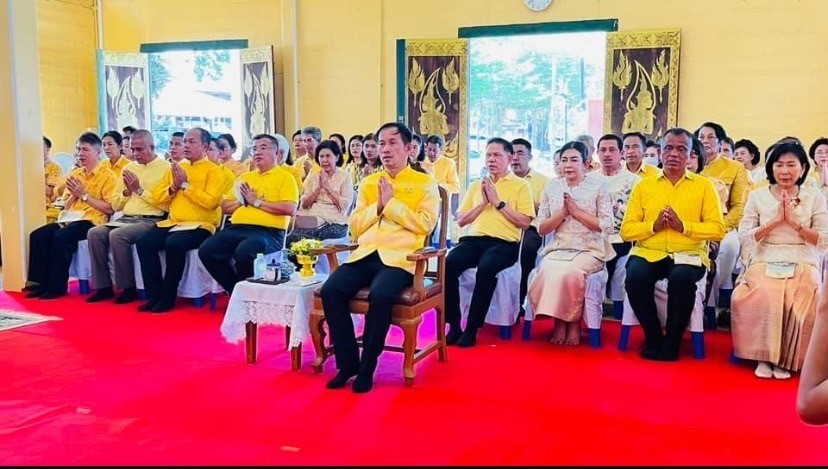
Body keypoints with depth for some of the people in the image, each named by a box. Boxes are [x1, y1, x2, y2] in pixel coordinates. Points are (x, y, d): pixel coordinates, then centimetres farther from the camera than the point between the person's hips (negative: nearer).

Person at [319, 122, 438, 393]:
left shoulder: (425, 183, 7)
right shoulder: (368, 183, 19)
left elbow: (425, 225, -7)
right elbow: (355, 227, 14)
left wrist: (391, 203, -8)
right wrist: (377, 206, -1)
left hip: (399, 258, -4)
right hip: (365, 255, 5)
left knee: (380, 295, -34)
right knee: (330, 290, -21)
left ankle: (366, 367, -14)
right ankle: (347, 363, -7)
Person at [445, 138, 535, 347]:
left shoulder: (521, 185, 8)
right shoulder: (476, 185, 21)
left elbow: (524, 222, -3)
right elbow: (461, 220, 16)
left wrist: (498, 202, -5)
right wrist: (482, 202, 2)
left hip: (503, 243, -4)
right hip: (473, 239, 4)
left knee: (486, 268, -36)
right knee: (449, 263, -28)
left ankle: (472, 328, -21)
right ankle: (454, 325, -17)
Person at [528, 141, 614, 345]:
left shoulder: (598, 186, 2)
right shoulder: (552, 187, 10)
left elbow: (607, 226, -6)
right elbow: (541, 229, 8)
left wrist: (576, 211, -10)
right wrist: (562, 212, -7)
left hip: (590, 250, -3)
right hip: (558, 249, 3)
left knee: (570, 272, -32)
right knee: (549, 272, -29)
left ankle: (574, 323, -11)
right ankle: (559, 321, -10)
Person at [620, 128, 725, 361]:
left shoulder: (703, 185, 10)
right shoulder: (643, 186, 12)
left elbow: (718, 229, 1)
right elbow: (626, 230, 6)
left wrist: (683, 226, -13)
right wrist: (654, 225, -11)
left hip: (688, 254, -1)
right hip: (648, 252, 1)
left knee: (682, 278, -35)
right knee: (635, 276, -31)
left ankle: (672, 342, -11)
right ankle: (653, 338, -8)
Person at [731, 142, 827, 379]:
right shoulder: (757, 196, 7)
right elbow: (744, 237, -1)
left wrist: (794, 222, -10)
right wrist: (775, 221, -11)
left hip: (802, 265, 1)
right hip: (764, 264, 0)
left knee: (802, 304, -30)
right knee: (762, 299, -32)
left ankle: (785, 358, -12)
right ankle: (763, 355, -16)